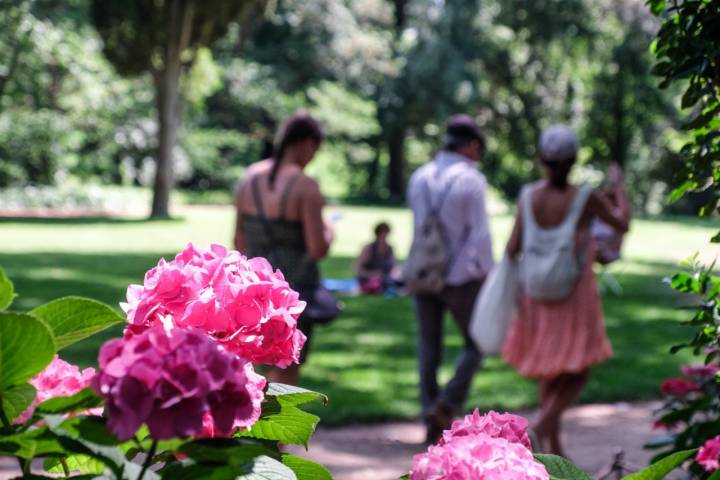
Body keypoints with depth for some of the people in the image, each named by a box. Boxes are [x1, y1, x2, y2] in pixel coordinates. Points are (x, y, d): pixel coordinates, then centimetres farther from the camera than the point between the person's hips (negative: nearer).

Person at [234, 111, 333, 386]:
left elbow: (239, 240, 7)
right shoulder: (306, 186, -16)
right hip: (295, 288, -6)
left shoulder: (251, 177, 3)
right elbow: (318, 249, -17)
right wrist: (327, 234, 3)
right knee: (286, 376, 3)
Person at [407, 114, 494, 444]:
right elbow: (479, 234, -14)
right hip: (461, 277, -5)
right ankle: (447, 404, -6)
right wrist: (487, 273, -5)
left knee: (428, 346, 11)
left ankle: (432, 422, 11)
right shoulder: (471, 180, -13)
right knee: (475, 344, 10)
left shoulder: (419, 177, 4)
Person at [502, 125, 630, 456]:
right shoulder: (586, 198, -14)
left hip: (538, 296, 4)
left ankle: (553, 447, 20)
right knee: (578, 373, 6)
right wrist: (618, 185, 14)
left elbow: (513, 248, -4)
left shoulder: (528, 196, -6)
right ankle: (542, 425, -15)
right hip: (575, 294, -4)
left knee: (551, 375, 17)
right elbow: (622, 224, 1)